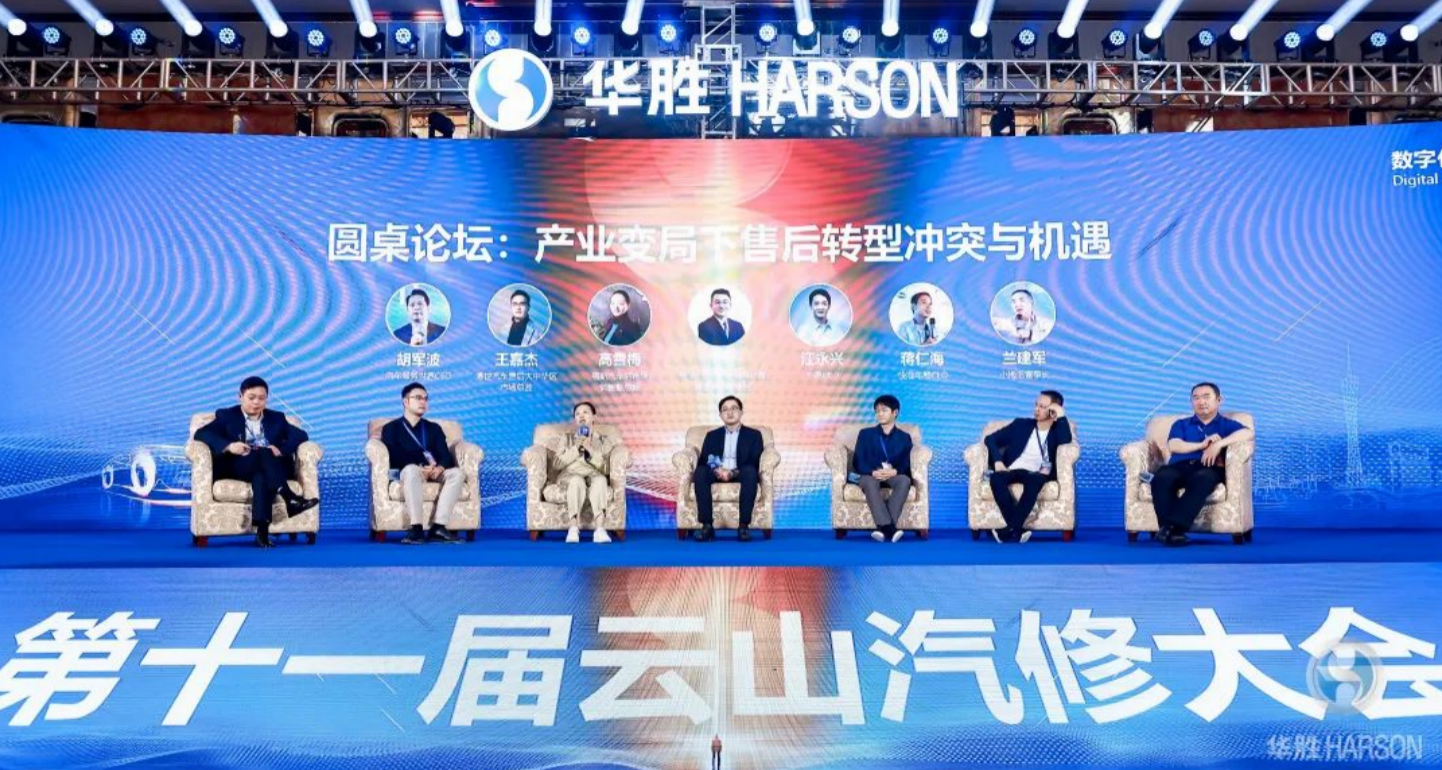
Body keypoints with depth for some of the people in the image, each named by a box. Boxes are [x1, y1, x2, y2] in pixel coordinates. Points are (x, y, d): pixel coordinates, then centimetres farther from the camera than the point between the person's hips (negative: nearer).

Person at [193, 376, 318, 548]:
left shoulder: (276, 418, 24)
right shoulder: (226, 416, 17)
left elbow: (301, 435, 10)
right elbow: (201, 434, 0)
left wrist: (281, 449, -12)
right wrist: (228, 446, -18)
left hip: (273, 467, 1)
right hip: (238, 468, -1)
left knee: (261, 476, -37)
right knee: (264, 454, -35)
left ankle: (262, 530, -52)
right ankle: (289, 498, -49)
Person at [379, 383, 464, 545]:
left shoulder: (434, 428, 26)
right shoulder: (391, 428, 14)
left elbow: (446, 456, 10)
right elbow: (394, 457, -3)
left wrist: (439, 468, -16)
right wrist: (420, 469, -20)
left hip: (434, 472, 4)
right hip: (404, 472, -4)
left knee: (456, 472, -28)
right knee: (412, 469, -40)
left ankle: (438, 527, -37)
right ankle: (416, 528, -45)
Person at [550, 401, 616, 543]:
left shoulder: (604, 439, 20)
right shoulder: (566, 438, 21)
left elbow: (607, 469, 6)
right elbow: (555, 464, 5)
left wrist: (591, 450, -6)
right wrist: (577, 449, -3)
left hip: (594, 476, 0)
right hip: (570, 476, 0)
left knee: (600, 479, -38)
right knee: (577, 480, -39)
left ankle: (600, 529, -49)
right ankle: (574, 528, -44)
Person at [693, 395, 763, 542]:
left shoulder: (753, 434, 15)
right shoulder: (712, 435, 21)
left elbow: (755, 463, 0)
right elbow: (703, 461, 7)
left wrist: (734, 472, -18)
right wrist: (717, 470, -16)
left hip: (740, 474, -1)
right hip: (717, 474, 1)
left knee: (750, 471, -37)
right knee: (700, 472, -32)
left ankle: (744, 525, -34)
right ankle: (707, 525, -33)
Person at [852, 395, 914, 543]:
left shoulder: (904, 437, 14)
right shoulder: (865, 434, 12)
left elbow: (906, 465, 3)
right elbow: (857, 462, 2)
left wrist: (894, 472, -21)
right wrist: (874, 472, -19)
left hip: (894, 476, 1)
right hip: (870, 476, 0)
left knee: (905, 480, -35)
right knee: (870, 482, -38)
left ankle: (884, 527, -44)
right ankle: (889, 527, -50)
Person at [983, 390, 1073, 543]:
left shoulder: (1057, 431, 15)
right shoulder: (1021, 424, 19)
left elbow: (1066, 442, -10)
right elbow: (991, 439, 14)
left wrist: (1061, 416, -5)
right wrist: (998, 461, -3)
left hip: (1035, 474, -2)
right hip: (1011, 471, 2)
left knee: (1034, 480, -39)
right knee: (996, 478, -34)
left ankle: (1010, 530, -39)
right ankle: (1017, 529, -37)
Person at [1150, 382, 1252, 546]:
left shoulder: (1226, 424, 25)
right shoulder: (1181, 424, 30)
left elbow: (1247, 433, 1)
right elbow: (1173, 446, 9)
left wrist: (1219, 444, -12)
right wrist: (1202, 445, -5)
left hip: (1209, 468, -2)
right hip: (1180, 466, 2)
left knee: (1202, 478, -41)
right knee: (1161, 477, -35)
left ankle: (1174, 526, -50)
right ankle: (1169, 527, -46)